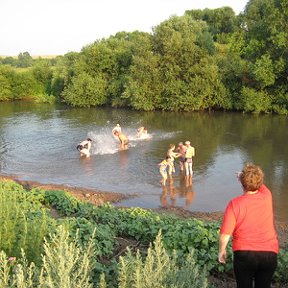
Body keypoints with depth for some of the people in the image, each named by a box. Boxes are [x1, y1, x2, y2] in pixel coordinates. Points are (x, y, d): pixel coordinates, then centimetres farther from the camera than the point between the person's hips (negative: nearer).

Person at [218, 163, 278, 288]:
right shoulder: (267, 196, -5)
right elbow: (259, 185, 21)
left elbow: (225, 234, -15)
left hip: (244, 254, -3)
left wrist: (222, 251, 0)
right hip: (270, 254, 3)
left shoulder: (235, 204, -15)